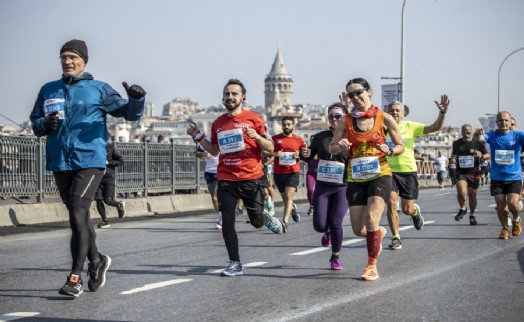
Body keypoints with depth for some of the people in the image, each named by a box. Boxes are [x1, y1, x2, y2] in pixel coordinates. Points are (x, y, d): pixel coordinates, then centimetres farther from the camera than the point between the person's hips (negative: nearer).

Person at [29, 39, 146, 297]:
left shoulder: (98, 89, 3)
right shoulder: (48, 90, 13)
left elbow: (129, 113, 2)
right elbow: (35, 122, 18)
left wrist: (137, 100, -20)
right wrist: (44, 125, -5)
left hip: (89, 162, -5)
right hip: (59, 163, 5)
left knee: (78, 215, -14)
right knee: (78, 217, 13)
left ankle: (75, 277, -13)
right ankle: (96, 261, 33)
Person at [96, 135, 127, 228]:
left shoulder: (111, 146, -5)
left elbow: (121, 161, -4)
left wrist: (108, 162, -15)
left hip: (109, 176, -4)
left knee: (108, 200, -9)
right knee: (98, 200, -2)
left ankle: (120, 205, 23)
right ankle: (105, 220, 9)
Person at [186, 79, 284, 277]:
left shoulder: (253, 119, -2)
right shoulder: (218, 123, 11)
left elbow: (270, 148, 0)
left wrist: (257, 137, -18)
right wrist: (198, 137, 12)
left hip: (251, 178, -3)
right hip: (226, 180, 3)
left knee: (256, 221, 3)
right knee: (227, 221, -4)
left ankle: (267, 218, 41)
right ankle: (235, 264, 7)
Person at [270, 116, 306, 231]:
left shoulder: (299, 140, 4)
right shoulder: (275, 138, 4)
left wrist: (299, 155, -9)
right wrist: (274, 154, -16)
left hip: (293, 172, -2)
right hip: (278, 172, 2)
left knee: (288, 197, -15)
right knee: (284, 197, 15)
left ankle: (284, 222, -17)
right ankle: (293, 208, 47)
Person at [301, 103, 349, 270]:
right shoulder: (320, 137, 4)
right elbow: (310, 157, 16)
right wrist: (305, 155, -7)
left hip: (343, 187, -3)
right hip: (323, 186, 3)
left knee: (335, 223, -12)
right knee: (319, 225, -2)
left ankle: (335, 257, 13)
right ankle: (327, 232, 37)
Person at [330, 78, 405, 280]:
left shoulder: (384, 119, -2)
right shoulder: (346, 121, 2)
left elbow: (401, 146, 5)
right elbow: (332, 149, 4)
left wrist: (389, 151, -17)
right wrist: (340, 146, -19)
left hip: (380, 174, -3)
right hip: (355, 178, 3)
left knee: (371, 219, -21)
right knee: (359, 230, 2)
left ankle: (372, 266, -6)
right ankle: (379, 233, 39)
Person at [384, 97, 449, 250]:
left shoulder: (410, 127, -4)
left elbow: (435, 127, -10)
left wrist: (442, 112, -28)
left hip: (408, 170, 0)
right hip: (389, 170, 0)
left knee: (407, 210, 3)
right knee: (391, 203, -14)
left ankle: (416, 212, 42)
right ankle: (396, 238, 0)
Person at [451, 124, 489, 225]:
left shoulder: (478, 143, -2)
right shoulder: (457, 143, 5)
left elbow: (488, 155, 5)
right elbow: (453, 153, 24)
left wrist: (481, 155, -16)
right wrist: (453, 157, 1)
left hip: (474, 173, 0)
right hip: (461, 172, 0)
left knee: (472, 195, 8)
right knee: (461, 192, -22)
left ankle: (472, 215, 30)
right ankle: (462, 209, 7)